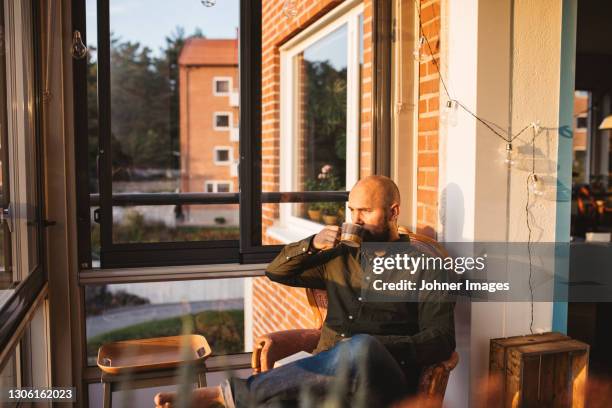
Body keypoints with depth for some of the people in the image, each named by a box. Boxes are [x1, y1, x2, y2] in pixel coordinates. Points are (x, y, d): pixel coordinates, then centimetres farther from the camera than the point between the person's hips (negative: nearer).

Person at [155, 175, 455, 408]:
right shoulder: (341, 255, 23)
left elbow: (441, 341, 2)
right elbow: (276, 272, 24)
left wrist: (375, 352, -14)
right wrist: (313, 245, 4)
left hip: (385, 380, -3)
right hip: (328, 370, 4)